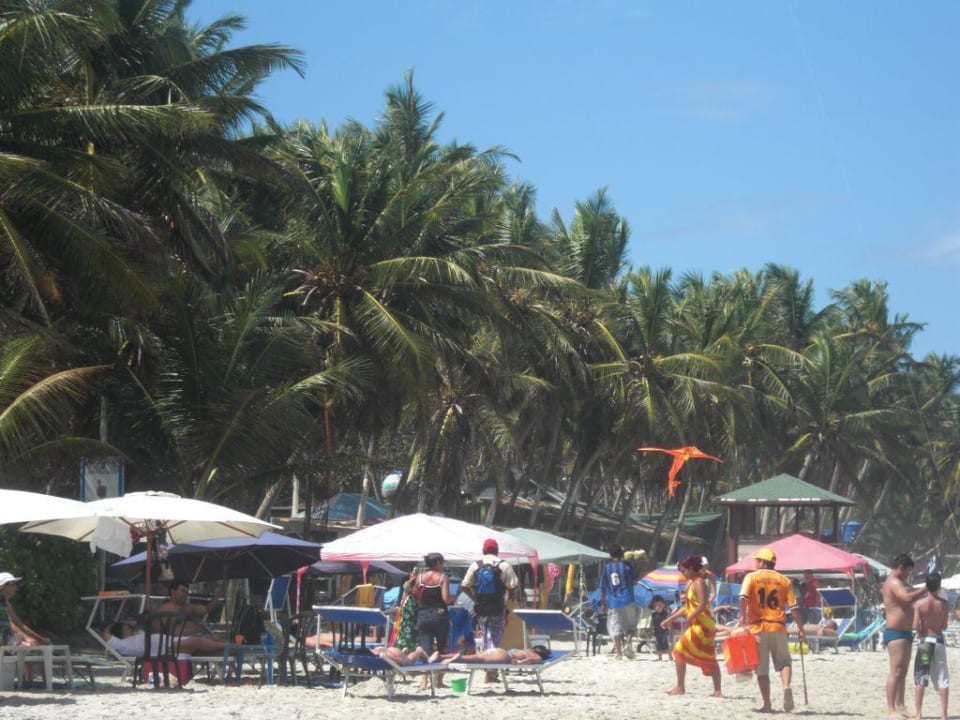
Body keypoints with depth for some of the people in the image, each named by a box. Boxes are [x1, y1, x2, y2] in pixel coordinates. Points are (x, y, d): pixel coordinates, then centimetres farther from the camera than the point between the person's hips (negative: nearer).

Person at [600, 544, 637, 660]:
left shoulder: (606, 568, 3)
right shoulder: (626, 566, -2)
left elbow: (603, 588, 5)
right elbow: (633, 581, 5)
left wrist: (603, 603, 10)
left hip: (613, 602, 1)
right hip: (627, 600, -1)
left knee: (615, 628, 4)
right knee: (631, 625, 14)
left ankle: (618, 653, 1)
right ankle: (628, 643, -9)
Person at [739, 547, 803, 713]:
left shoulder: (751, 577, 3)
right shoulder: (784, 581, 8)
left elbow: (743, 597, -15)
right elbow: (793, 607, 4)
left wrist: (743, 615, -18)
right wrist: (801, 629, 7)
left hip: (758, 627, -1)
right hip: (778, 627, 1)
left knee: (761, 668, 5)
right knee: (784, 662, 12)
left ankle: (767, 704, 3)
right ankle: (786, 687, -17)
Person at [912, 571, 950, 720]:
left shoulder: (919, 604, -11)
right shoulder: (944, 604, -4)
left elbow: (915, 626, -15)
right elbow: (945, 626, 0)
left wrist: (920, 631, 5)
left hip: (925, 641, -2)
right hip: (939, 640, 2)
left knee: (920, 679, 3)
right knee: (942, 679, 8)